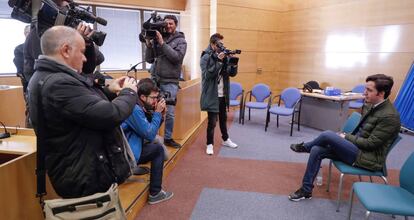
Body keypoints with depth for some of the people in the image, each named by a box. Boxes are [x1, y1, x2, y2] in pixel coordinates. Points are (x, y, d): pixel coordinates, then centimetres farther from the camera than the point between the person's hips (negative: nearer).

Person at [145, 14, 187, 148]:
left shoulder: (180, 41, 4)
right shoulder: (157, 38, 9)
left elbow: (177, 57, -14)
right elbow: (149, 59, 9)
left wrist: (162, 43, -14)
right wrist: (149, 44, -6)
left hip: (170, 82, -2)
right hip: (154, 79, 2)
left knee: (169, 113, 1)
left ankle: (168, 138, 18)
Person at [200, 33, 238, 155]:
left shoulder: (222, 56, 8)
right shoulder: (206, 58, -10)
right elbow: (207, 74, -23)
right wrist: (218, 60, -26)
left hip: (223, 94, 7)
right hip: (212, 95, -6)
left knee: (223, 118, 20)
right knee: (212, 121, -2)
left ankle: (225, 139, 37)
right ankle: (210, 144, 14)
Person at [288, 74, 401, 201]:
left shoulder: (390, 116, -20)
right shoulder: (371, 105, 7)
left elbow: (370, 143, -20)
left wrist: (346, 137, -11)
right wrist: (347, 137, 0)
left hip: (368, 158, -8)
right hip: (358, 149, 8)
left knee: (328, 135, -22)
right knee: (316, 150, -8)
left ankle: (305, 147, 12)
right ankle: (306, 190, 0)